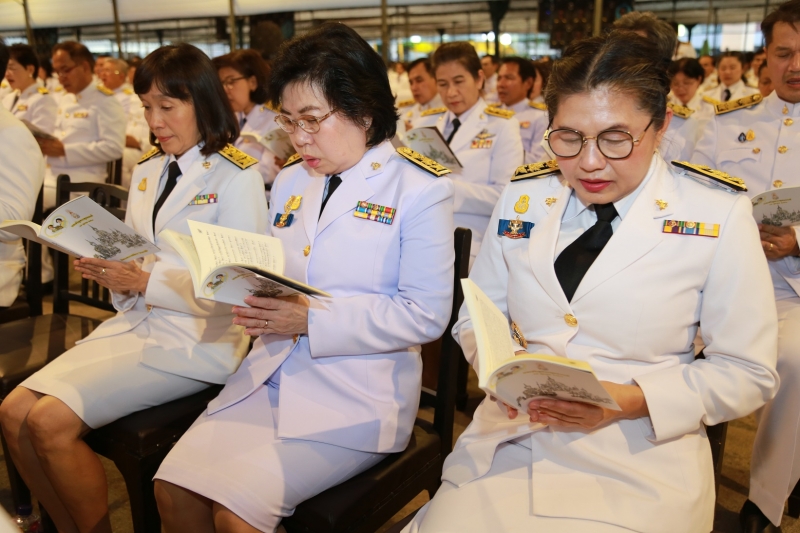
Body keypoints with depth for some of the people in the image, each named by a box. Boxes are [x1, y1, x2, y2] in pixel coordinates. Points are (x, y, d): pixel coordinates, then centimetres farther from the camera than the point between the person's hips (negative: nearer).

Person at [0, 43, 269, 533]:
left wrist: (146, 281, -21)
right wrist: (108, 270, -5)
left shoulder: (237, 177, -9)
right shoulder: (148, 170, 14)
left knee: (52, 420, -18)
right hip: (134, 322, 7)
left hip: (196, 340, -7)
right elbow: (135, 257, 18)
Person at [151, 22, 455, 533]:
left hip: (358, 392, -5)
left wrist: (314, 318, -19)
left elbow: (427, 316, -12)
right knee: (173, 488, -10)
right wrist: (248, 294, -4)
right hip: (272, 372, 6)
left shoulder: (420, 189, -7)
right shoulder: (290, 182, 13)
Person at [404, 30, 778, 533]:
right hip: (511, 441, 3)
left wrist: (629, 401, -15)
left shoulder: (720, 218, -6)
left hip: (640, 459, -2)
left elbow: (749, 372, -1)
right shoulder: (521, 199, 3)